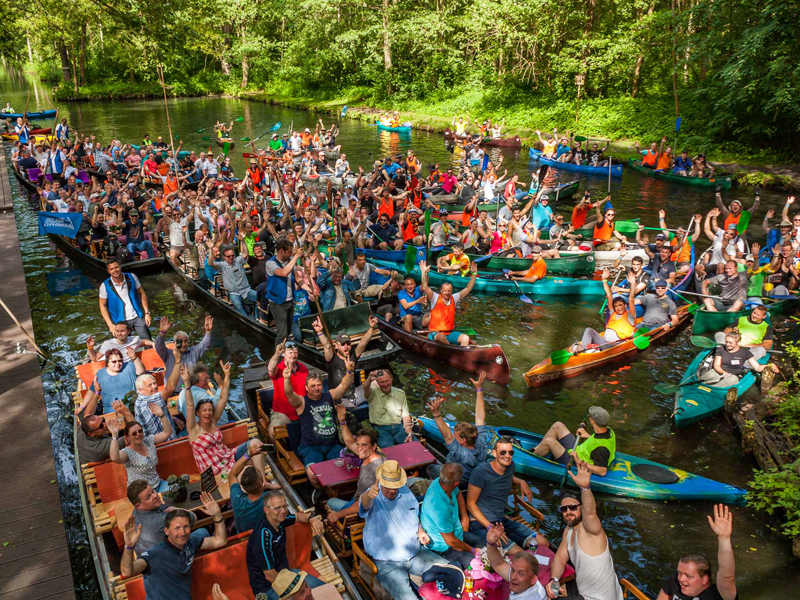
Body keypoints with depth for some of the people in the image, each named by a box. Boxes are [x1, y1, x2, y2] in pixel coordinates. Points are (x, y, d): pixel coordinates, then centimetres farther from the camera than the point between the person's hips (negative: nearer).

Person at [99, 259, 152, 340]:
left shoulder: (131, 277, -5)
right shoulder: (105, 286, -9)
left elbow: (142, 294, 4)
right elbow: (103, 306, -1)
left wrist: (147, 313, -2)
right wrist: (110, 325, -9)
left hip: (138, 317, 1)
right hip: (121, 321, -1)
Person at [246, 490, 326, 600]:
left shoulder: (279, 519, -8)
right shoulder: (263, 536, -30)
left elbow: (297, 517, 15)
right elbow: (270, 576, -24)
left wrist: (311, 519, -9)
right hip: (267, 587, -8)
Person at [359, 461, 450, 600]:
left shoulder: (405, 492, 6)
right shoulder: (373, 498, -13)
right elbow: (365, 503, -39)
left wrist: (420, 530, 1)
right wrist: (369, 494, -63)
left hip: (417, 554, 6)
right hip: (387, 562, -6)